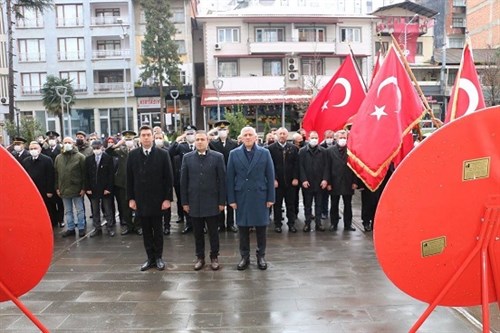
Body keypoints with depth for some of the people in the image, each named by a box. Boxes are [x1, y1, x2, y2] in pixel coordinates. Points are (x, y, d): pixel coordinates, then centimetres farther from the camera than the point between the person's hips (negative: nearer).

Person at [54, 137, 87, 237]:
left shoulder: (80, 157, -5)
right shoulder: (58, 158, 8)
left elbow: (84, 173, -7)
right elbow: (56, 174, 11)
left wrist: (83, 188, -11)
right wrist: (57, 188, 6)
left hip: (77, 189, -4)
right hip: (64, 189, 4)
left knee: (79, 210, 4)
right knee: (67, 211, 12)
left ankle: (81, 228, 14)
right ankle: (70, 228, 22)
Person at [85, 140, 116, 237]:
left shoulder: (108, 158, -4)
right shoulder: (88, 159, 5)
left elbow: (111, 174, -7)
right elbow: (86, 175, 6)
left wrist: (108, 188, -12)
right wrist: (87, 188, -1)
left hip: (105, 189, -3)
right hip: (93, 189, 3)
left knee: (108, 210, 6)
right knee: (95, 211, 9)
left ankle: (110, 228, 14)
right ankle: (97, 228, 18)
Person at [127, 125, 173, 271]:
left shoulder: (163, 154, -5)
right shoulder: (133, 155, 3)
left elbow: (169, 178, -6)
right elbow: (130, 178, 5)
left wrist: (168, 198, -10)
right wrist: (131, 198, 0)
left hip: (157, 199, -2)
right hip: (140, 199, 2)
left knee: (157, 229, 9)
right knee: (146, 230, 9)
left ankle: (158, 257, 21)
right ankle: (150, 258, 18)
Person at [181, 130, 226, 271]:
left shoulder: (218, 157, -3)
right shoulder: (187, 158, 3)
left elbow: (222, 180, -3)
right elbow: (183, 181, 4)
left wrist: (222, 201, -6)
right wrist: (184, 202, 1)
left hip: (212, 202, -2)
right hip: (194, 202, 2)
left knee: (213, 232, 8)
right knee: (198, 232, 11)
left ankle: (214, 257, 24)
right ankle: (200, 257, 25)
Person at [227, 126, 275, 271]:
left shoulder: (265, 153, 1)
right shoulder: (234, 154, 2)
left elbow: (270, 176, 1)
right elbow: (230, 178, 1)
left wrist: (270, 197, -3)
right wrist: (231, 199, -3)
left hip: (260, 196, 0)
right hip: (241, 196, 0)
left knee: (261, 227, 8)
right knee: (243, 228, 7)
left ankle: (261, 256, 23)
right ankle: (244, 257, 20)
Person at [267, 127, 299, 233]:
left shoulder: (293, 148, 6)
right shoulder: (271, 148, -2)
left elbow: (296, 164, 4)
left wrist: (295, 178, -3)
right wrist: (273, 179, -11)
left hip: (290, 181, 2)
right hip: (277, 181, -2)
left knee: (291, 204, 7)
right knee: (277, 204, 6)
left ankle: (291, 223, 17)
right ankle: (277, 224, 16)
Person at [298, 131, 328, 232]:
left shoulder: (323, 151, 5)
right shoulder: (302, 151, 2)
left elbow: (325, 166, 3)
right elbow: (301, 167, -2)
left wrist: (325, 179, -6)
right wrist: (303, 180, -10)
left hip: (320, 183, 1)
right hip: (307, 183, -1)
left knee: (318, 204, 8)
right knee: (307, 205, 6)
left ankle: (318, 223, 16)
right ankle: (307, 223, 13)